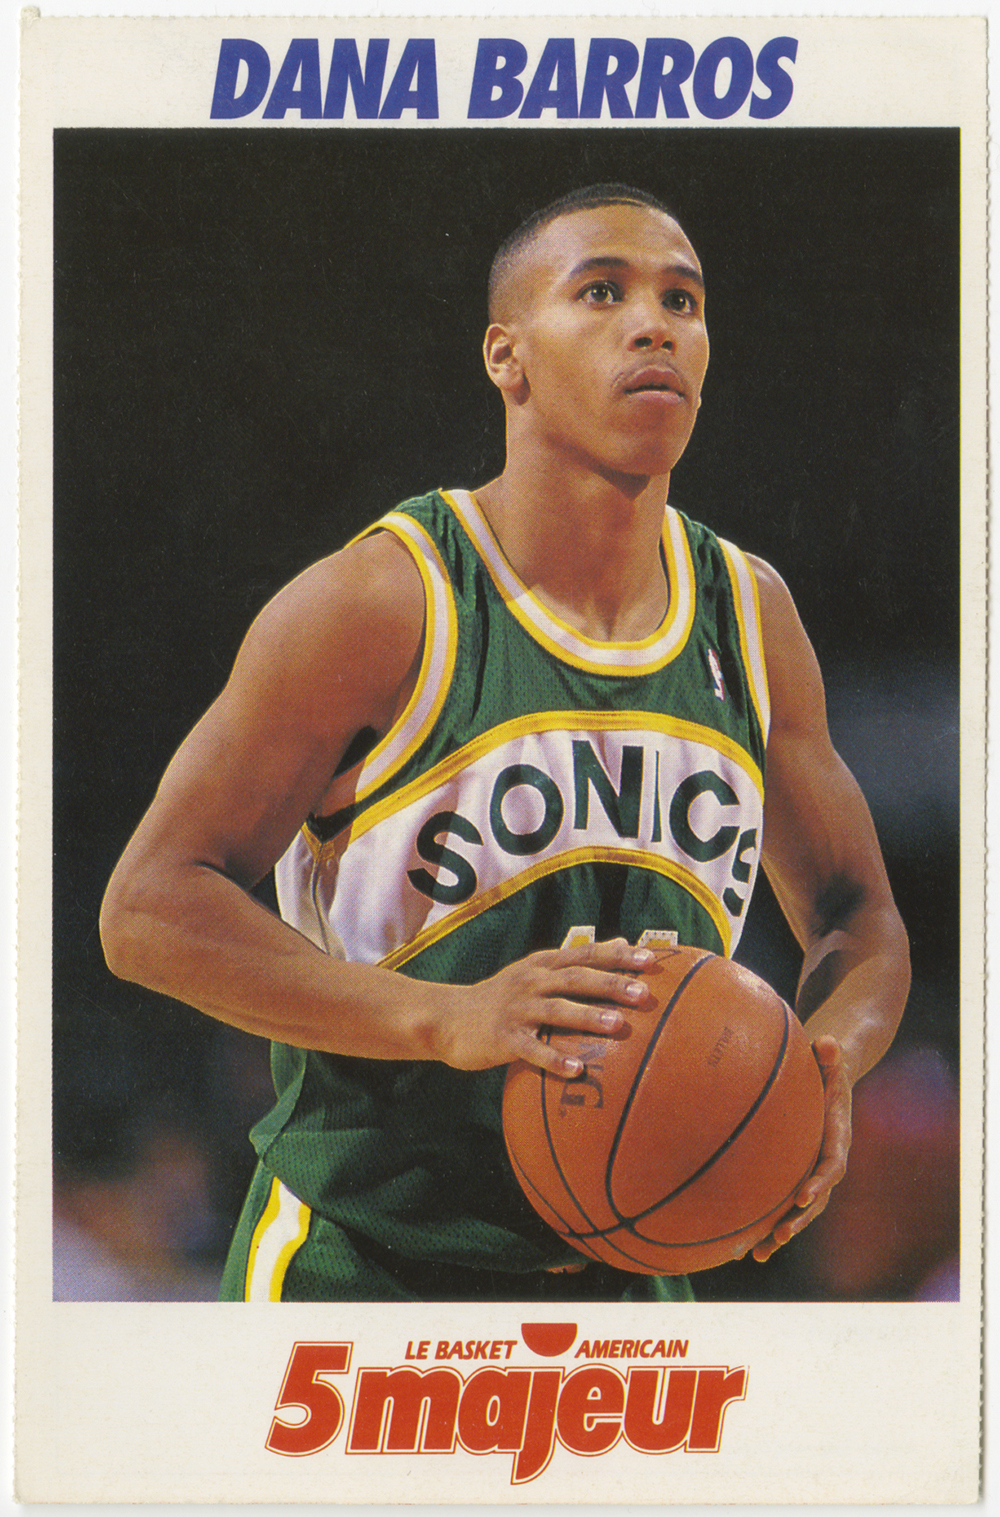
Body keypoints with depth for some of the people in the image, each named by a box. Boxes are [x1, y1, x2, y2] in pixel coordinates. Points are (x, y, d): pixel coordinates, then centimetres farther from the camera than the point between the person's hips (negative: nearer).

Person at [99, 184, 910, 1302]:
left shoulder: (750, 617, 6)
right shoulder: (382, 604, -11)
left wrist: (828, 1063, -8)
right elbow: (150, 911, -13)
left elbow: (858, 918, 17)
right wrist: (447, 1020, -27)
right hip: (358, 1270, -5)